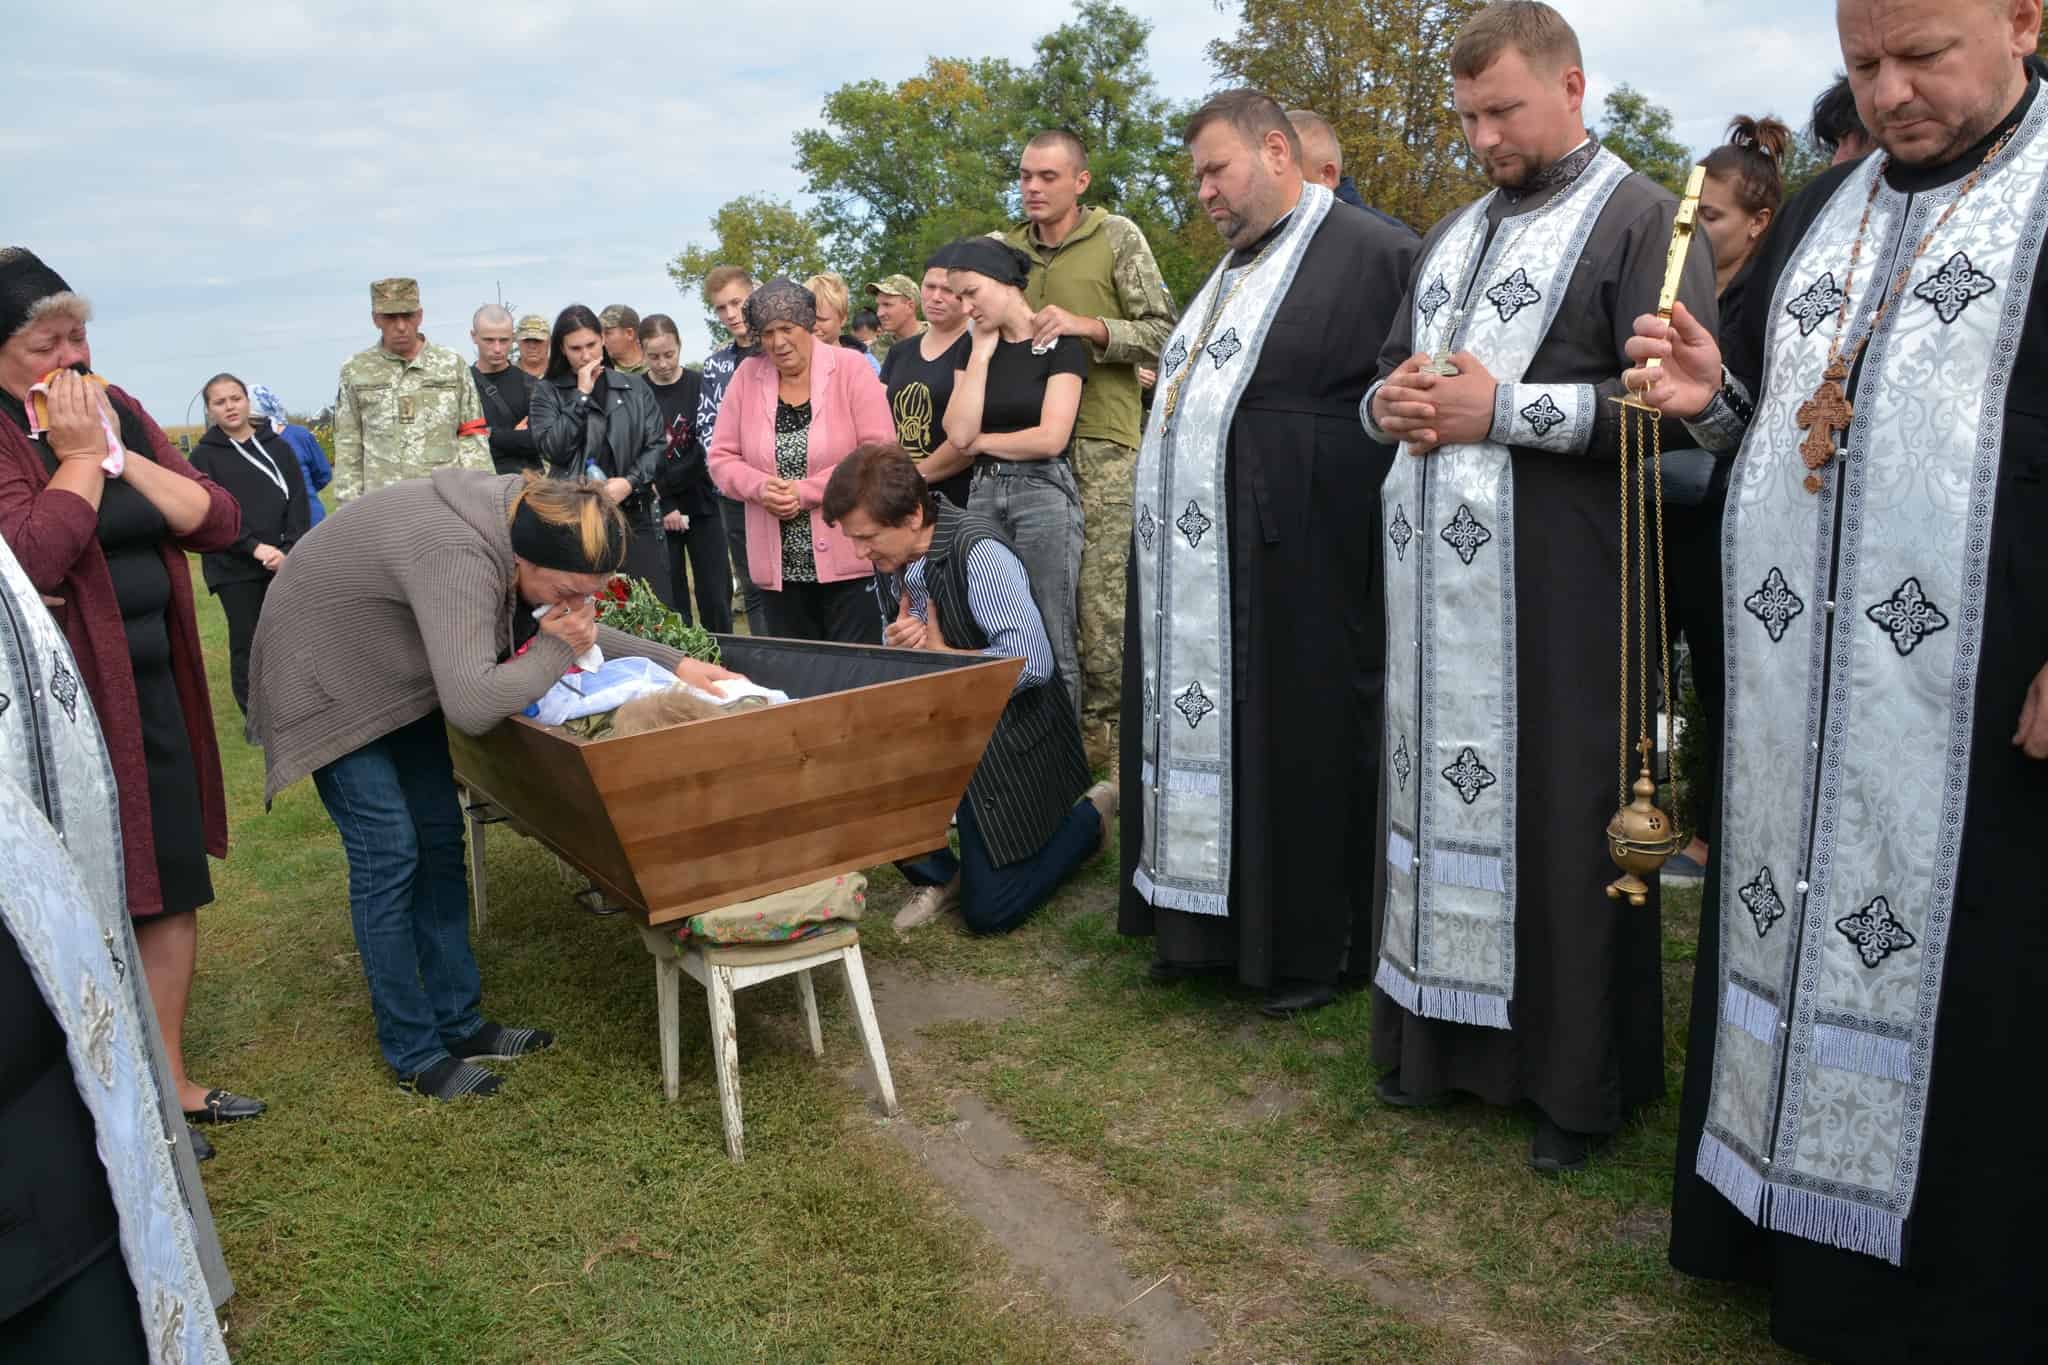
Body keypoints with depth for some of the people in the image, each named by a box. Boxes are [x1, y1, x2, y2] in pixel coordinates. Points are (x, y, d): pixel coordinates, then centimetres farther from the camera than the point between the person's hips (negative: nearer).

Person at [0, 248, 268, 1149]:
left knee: (172, 888, 13)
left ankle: (170, 1078, 28)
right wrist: (79, 456, -16)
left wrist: (121, 453, -7)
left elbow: (218, 523, 4)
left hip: (156, 686, 7)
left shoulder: (117, 409, 9)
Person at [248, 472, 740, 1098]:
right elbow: (473, 705, -45)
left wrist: (675, 664, -6)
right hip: (327, 678, -8)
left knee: (440, 840, 7)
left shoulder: (517, 521, -12)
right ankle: (413, 1053, 5)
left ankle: (460, 1023, 18)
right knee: (389, 854, -8)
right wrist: (554, 651, -29)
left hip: (397, 676, 9)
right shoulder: (458, 557, -39)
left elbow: (572, 627, 3)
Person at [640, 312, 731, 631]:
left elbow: (707, 449, -5)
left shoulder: (699, 386, 1)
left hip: (702, 504, 0)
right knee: (670, 597, 2)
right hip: (658, 511, 0)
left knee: (716, 596, 0)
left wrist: (666, 484, -11)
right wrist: (666, 507, -10)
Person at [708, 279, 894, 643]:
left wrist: (805, 491, -14)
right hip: (778, 568, 3)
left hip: (849, 560, -3)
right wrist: (761, 487, -12)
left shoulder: (851, 370, -3)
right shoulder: (747, 376, 7)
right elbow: (721, 459, 9)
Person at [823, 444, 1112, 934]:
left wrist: (940, 654, -17)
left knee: (988, 913, -3)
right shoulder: (890, 560, 0)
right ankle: (937, 874, 7)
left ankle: (1089, 816, 20)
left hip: (1008, 740, -7)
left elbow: (1032, 663, -32)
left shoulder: (978, 552, -24)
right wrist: (896, 649, -15)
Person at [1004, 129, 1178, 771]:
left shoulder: (1117, 237, 2)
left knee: (1101, 597, -6)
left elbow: (1164, 334, -2)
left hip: (1100, 440, -4)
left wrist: (1089, 326, -15)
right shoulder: (1004, 248, 14)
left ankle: (1106, 727, 7)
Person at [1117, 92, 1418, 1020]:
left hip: (1290, 567, -8)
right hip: (1188, 574, 9)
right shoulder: (1235, 269, 19)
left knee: (1296, 750, 1)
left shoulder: (1371, 255, -9)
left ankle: (1314, 948, 18)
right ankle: (1205, 926, 27)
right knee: (1201, 741, 13)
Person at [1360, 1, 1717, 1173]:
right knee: (1445, 795, 9)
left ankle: (1585, 1076, 16)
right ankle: (1446, 1035, 23)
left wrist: (1502, 410, -17)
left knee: (1562, 817, 0)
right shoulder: (1455, 234, 21)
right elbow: (1391, 372, 25)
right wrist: (1391, 403, 1)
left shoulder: (1641, 220, -2)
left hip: (1559, 586, -6)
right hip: (1440, 587, 6)